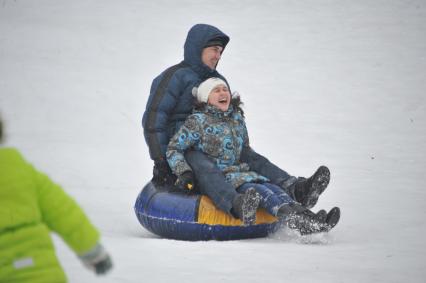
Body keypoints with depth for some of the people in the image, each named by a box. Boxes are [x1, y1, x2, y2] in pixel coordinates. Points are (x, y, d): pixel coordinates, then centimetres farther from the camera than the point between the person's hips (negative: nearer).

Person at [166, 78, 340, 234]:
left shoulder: (237, 118, 16)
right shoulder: (198, 121, -3)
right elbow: (174, 149, -2)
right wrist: (184, 172, -15)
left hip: (240, 172, 6)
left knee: (272, 188, -23)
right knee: (259, 191, -30)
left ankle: (312, 220, -45)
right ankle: (298, 222, -52)